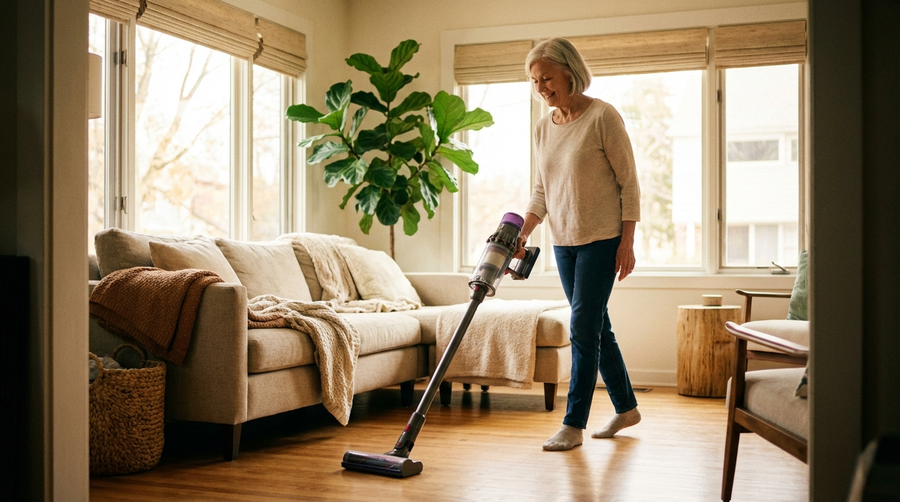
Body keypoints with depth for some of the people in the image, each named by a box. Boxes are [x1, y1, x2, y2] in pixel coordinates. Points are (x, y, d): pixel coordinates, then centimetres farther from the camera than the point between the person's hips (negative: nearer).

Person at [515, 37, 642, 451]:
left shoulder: (602, 116, -12)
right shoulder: (543, 128, 8)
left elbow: (628, 182, -11)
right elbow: (541, 191, 12)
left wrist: (627, 242, -14)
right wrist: (521, 235, -1)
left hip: (602, 238, -7)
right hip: (564, 241, 7)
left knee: (583, 329, -8)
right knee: (596, 326, 13)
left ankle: (573, 425, -1)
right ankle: (626, 408, 27)